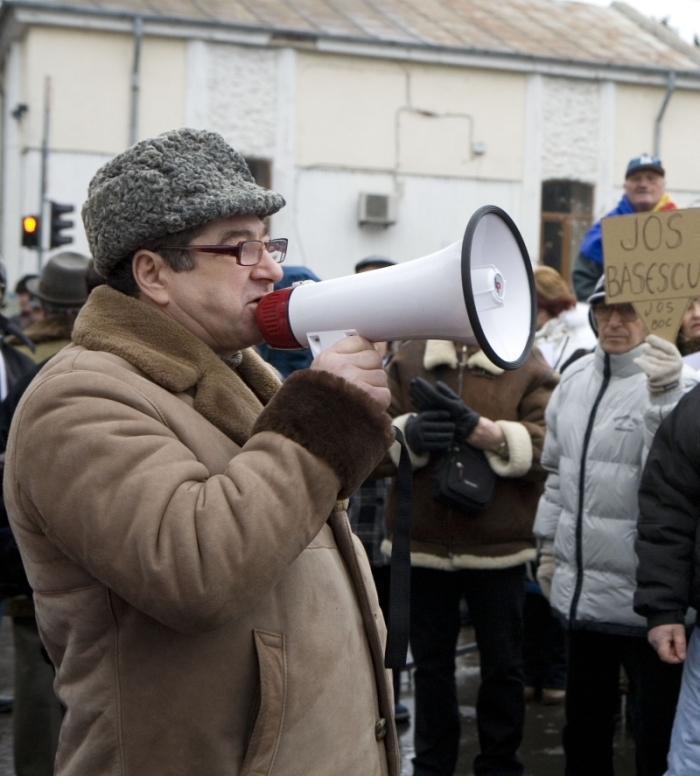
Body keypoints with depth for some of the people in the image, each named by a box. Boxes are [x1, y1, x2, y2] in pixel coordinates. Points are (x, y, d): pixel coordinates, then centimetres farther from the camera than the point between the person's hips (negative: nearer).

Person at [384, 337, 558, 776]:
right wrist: (409, 433, -23)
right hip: (422, 543, 2)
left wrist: (478, 430, -27)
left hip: (498, 548, -2)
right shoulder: (408, 362, 7)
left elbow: (546, 447, -14)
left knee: (503, 666, 11)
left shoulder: (527, 367, -1)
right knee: (431, 665, 14)